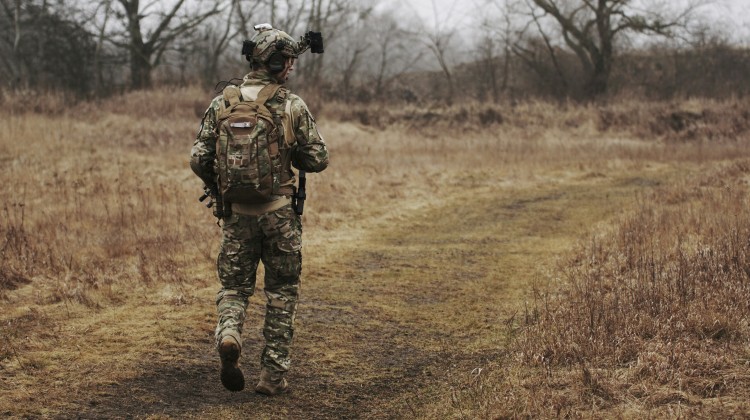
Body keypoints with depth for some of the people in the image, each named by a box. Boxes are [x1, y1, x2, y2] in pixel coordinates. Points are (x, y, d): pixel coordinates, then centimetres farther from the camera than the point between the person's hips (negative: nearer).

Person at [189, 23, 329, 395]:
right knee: (282, 293, 11)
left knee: (234, 285, 16)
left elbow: (198, 159, -1)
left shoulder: (222, 104, -1)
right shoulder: (292, 106, -8)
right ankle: (273, 374, 11)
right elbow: (318, 160, -5)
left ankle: (228, 333, -15)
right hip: (280, 212, -2)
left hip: (236, 212, 2)